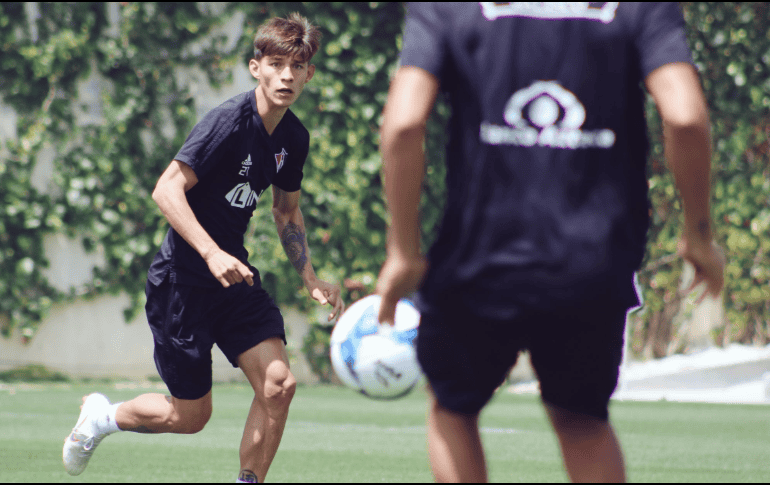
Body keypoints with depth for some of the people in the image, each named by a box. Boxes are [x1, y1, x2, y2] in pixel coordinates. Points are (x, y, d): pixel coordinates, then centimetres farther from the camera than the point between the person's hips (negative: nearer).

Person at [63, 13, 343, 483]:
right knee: (191, 416, 3)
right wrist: (212, 254, -34)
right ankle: (101, 416, 31)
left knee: (279, 383, -13)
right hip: (183, 280, -6)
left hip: (234, 277, 6)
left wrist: (311, 278, 10)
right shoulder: (229, 121, -20)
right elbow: (167, 189, -25)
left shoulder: (294, 138, 4)